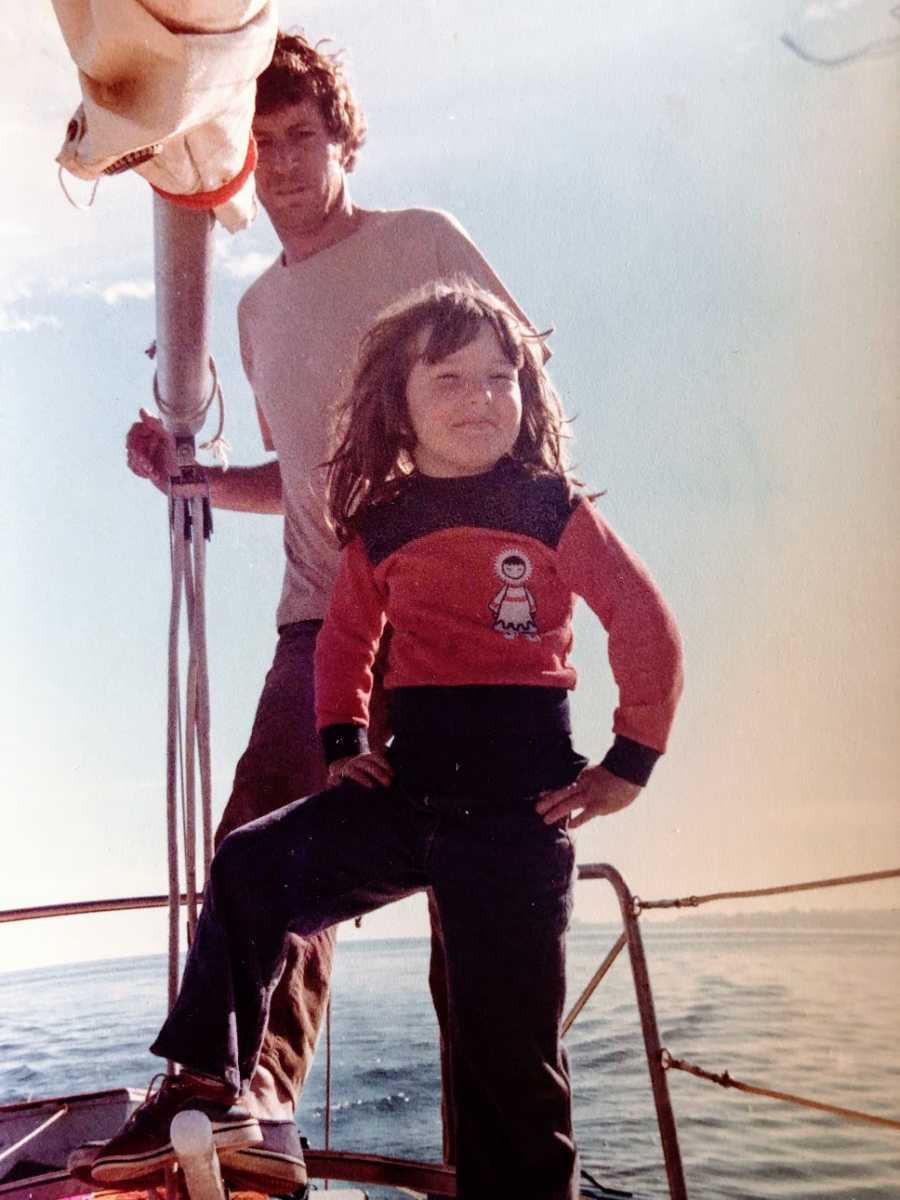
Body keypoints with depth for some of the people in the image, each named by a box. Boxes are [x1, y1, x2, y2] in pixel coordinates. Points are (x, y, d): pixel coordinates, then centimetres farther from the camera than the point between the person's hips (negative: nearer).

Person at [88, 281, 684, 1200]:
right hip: (410, 783, 4)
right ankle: (207, 1084, 7)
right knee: (251, 866, -8)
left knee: (508, 1041, 2)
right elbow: (344, 639, 21)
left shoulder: (552, 509, -2)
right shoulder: (381, 526, 7)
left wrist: (627, 767, -2)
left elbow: (647, 629, 1)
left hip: (521, 800, -3)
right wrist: (340, 743, 8)